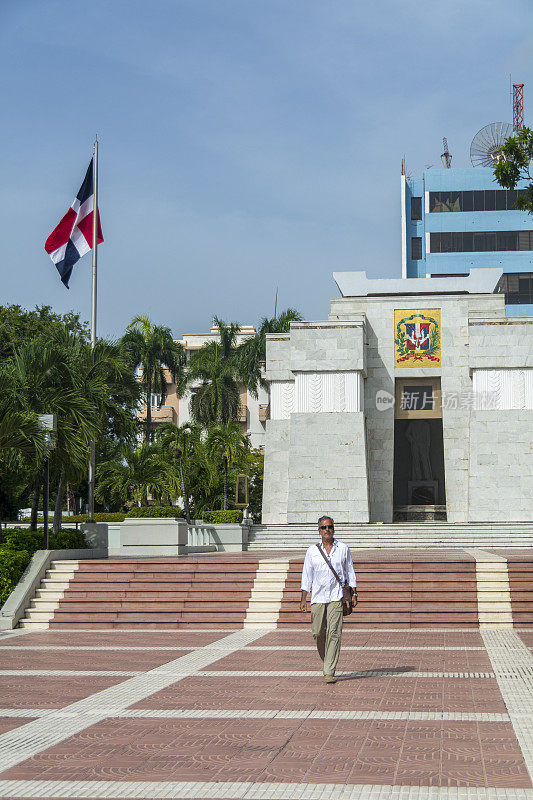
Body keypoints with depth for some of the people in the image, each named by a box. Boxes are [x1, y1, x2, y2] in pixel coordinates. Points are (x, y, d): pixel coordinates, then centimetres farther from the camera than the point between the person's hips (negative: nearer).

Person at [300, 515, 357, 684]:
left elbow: (350, 572, 13)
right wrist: (303, 599, 4)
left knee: (334, 634, -9)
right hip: (318, 597, 2)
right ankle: (326, 661, 28)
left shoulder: (343, 549, 7)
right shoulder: (312, 551, 8)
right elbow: (307, 575, 9)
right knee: (318, 633, 1)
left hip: (337, 597, -2)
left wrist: (353, 594, 6)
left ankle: (329, 672, -7)